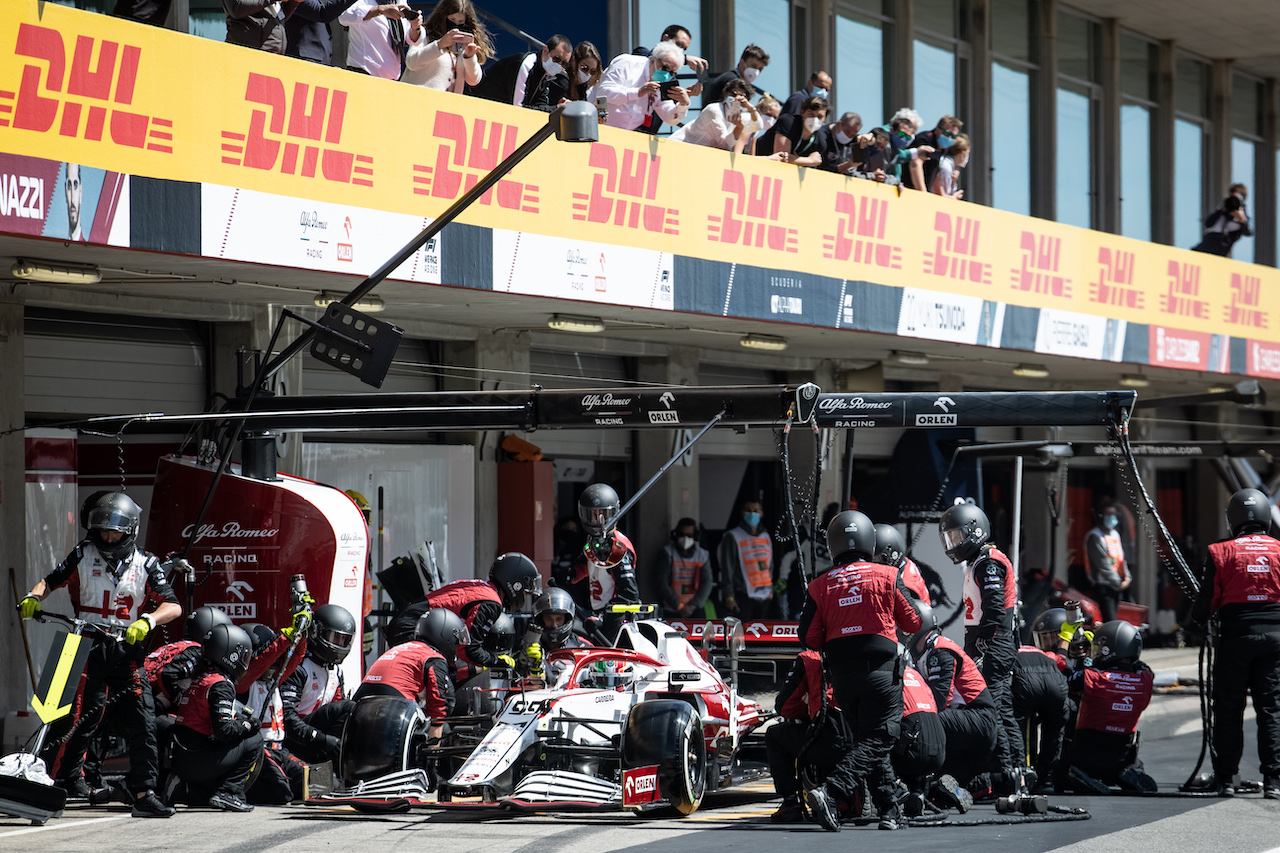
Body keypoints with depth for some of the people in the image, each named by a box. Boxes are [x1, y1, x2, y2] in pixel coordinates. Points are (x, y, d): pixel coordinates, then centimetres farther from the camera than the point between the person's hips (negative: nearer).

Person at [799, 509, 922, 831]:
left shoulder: (820, 586, 2)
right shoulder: (888, 577, -3)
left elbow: (808, 637, 1)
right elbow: (914, 622, 3)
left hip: (841, 673, 3)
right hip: (880, 671, -3)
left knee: (866, 739, 16)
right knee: (876, 742, -3)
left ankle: (889, 808, 15)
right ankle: (828, 791, -22)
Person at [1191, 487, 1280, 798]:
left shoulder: (1221, 552, -4)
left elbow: (1207, 601, -4)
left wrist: (1198, 620, 16)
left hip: (1235, 637, -1)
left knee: (1228, 709, 8)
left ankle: (1225, 778, 11)